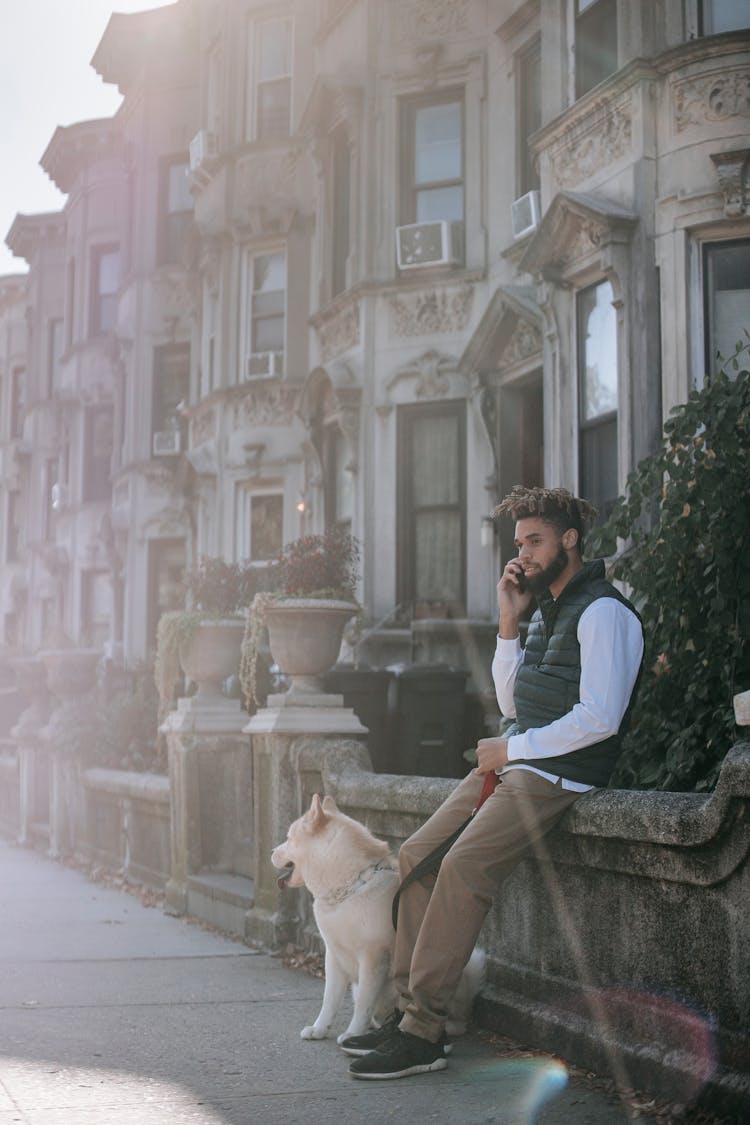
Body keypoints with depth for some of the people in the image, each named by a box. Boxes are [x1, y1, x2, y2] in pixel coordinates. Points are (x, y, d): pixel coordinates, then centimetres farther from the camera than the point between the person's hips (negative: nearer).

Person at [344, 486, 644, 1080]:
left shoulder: (603, 612, -10)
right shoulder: (548, 609, 20)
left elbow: (599, 718, -20)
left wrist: (511, 751, -13)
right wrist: (509, 623, 9)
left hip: (558, 774, -10)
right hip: (512, 765, 10)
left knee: (462, 868, -25)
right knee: (416, 855, -1)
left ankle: (423, 1034, -22)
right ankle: (410, 1008, 1)